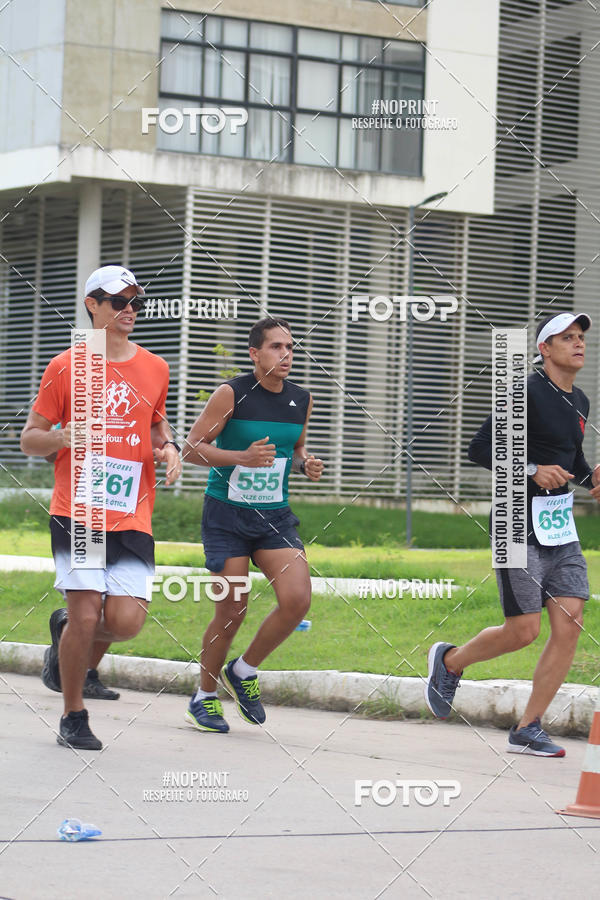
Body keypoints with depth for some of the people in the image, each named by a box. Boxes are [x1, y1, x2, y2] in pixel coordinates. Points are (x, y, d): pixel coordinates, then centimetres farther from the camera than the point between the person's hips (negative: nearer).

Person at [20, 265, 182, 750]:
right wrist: (62, 438, -16)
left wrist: (168, 447, 6)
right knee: (86, 613, -11)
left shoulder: (155, 368, 11)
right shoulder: (65, 368, 2)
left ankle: (79, 653, 26)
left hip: (132, 518, 3)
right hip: (76, 513, -3)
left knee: (127, 620, -10)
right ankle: (73, 718, 9)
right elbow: (29, 438, 6)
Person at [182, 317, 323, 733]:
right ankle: (205, 698, 18)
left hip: (274, 514, 4)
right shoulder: (232, 394, -10)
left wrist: (306, 465, -2)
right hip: (227, 514, -4)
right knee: (232, 611, -4)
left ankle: (244, 671, 10)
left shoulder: (302, 400, 5)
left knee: (297, 600, -13)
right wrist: (243, 457, -22)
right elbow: (192, 447, -8)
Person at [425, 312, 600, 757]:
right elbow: (480, 448, -13)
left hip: (562, 529, 8)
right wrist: (533, 471, -22)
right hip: (521, 525, -8)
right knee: (523, 630, -7)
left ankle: (528, 728, 5)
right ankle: (450, 661, 22)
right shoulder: (527, 393, -11)